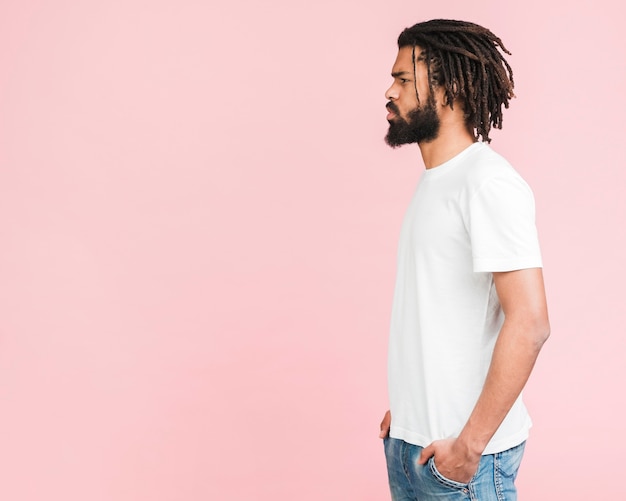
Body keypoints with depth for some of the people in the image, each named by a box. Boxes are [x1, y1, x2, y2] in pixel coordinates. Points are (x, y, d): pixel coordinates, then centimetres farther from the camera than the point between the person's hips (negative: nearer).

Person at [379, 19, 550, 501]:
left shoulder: (489, 182, -17)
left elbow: (529, 325, -23)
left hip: (461, 454, -8)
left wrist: (470, 444, -20)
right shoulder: (435, 181, 11)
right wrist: (404, 408, 12)